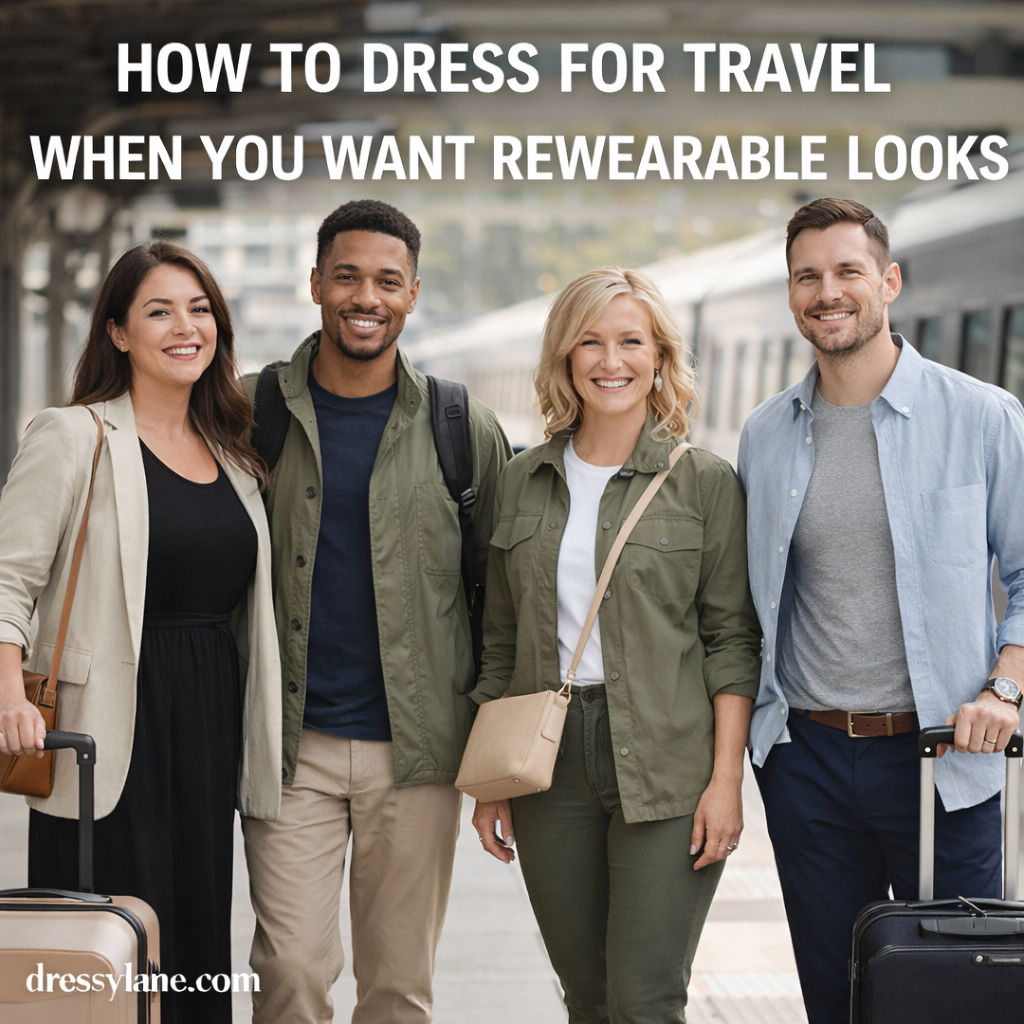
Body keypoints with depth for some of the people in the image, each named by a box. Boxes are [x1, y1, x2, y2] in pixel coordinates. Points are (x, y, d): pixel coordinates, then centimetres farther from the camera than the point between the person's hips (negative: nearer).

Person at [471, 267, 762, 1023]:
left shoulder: (705, 481, -1)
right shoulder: (523, 481, 9)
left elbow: (733, 641, -2)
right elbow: (501, 642, 13)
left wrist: (726, 780, -9)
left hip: (665, 770, -3)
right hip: (550, 766, 4)